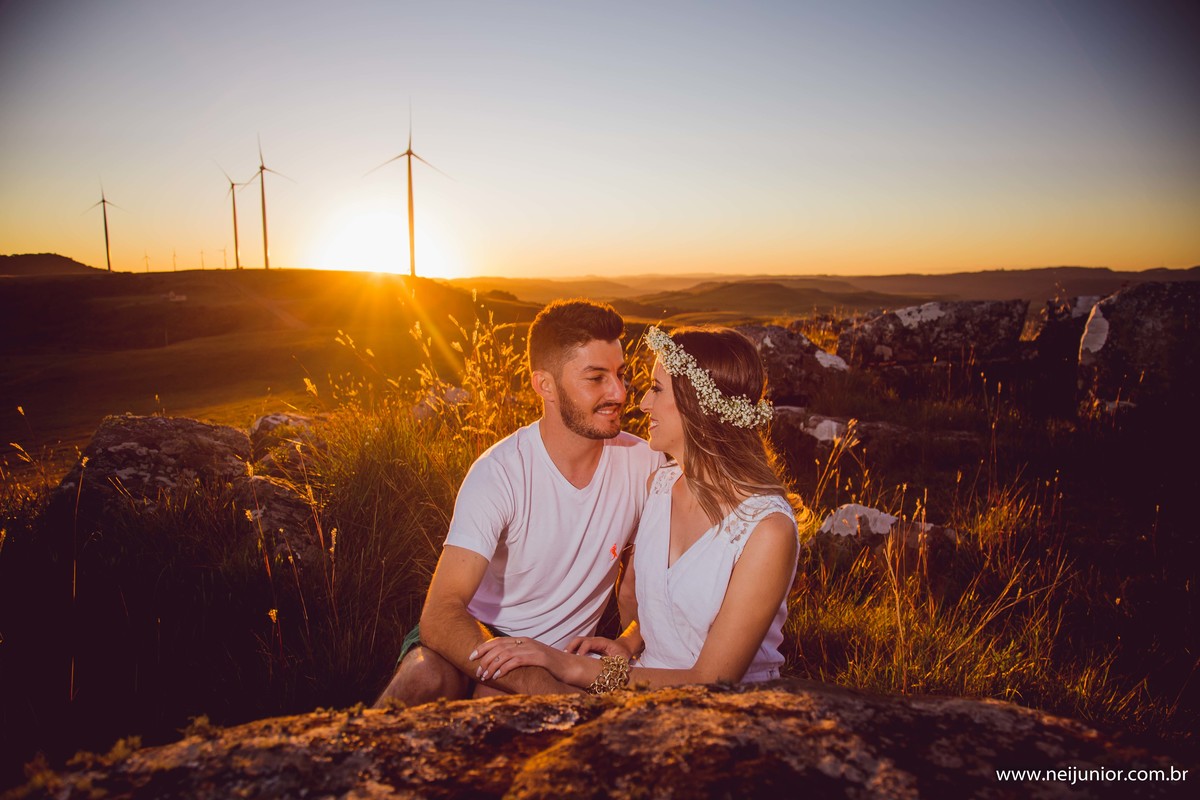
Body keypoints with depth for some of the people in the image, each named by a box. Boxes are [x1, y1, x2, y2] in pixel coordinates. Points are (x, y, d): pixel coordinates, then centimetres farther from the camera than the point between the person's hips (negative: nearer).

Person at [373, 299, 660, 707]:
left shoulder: (644, 464, -9)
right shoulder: (500, 473, -20)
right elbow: (441, 613, -28)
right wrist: (541, 687, -42)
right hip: (480, 640, -1)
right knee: (427, 675, -34)